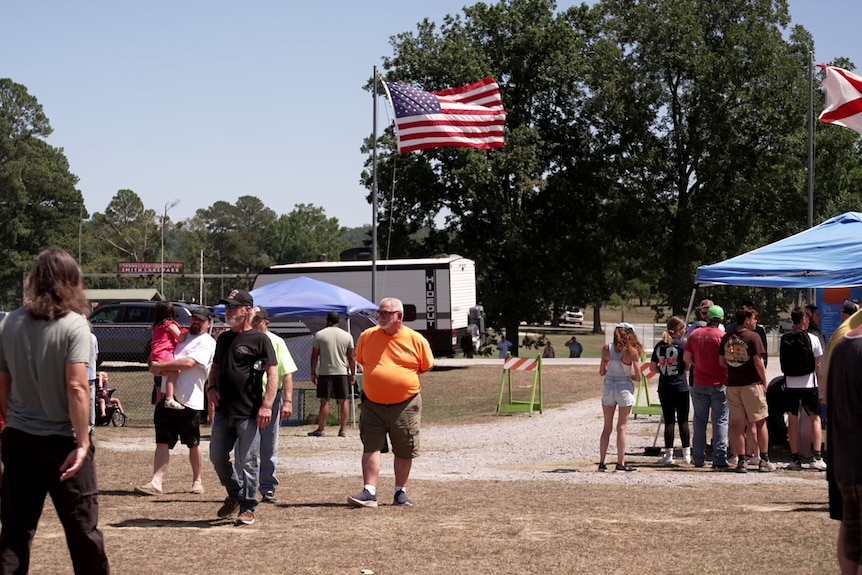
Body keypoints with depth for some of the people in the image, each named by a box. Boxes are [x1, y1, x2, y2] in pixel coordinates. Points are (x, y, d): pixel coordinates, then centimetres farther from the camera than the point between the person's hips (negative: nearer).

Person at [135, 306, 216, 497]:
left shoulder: (207, 342, -4)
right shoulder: (182, 337, 20)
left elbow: (189, 362, -20)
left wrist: (160, 366, -17)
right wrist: (156, 366, 5)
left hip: (189, 401, -6)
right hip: (166, 397, 6)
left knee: (193, 444, 7)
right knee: (162, 442, -1)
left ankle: (197, 481, 20)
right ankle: (156, 483, -5)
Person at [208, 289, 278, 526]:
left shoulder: (259, 339, -6)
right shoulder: (223, 339, 15)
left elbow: (273, 373, -10)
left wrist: (266, 405, -20)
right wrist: (211, 388, 6)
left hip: (249, 413, -7)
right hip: (223, 411, 7)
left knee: (247, 461, -3)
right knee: (217, 457, 11)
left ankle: (248, 508, 7)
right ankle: (235, 495, 31)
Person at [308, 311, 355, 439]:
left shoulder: (319, 335, 0)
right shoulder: (347, 336, 3)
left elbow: (314, 356, 0)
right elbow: (351, 357, 3)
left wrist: (313, 373, 7)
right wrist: (353, 374, 10)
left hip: (325, 372, -1)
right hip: (342, 372, 1)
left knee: (324, 401, 2)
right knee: (343, 401, 6)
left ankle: (321, 429, 3)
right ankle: (343, 429, 5)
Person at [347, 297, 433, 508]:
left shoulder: (416, 340, -5)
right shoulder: (367, 336, 1)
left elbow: (426, 368, 7)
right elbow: (361, 362, 16)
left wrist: (402, 380, 4)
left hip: (405, 405, -1)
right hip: (373, 404, 1)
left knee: (404, 451, 8)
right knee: (371, 447, -6)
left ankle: (400, 492, 21)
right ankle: (369, 492, -8)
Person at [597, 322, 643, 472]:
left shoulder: (606, 348, -1)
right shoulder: (632, 351, -9)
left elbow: (601, 372, 4)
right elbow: (638, 377, -7)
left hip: (608, 387, 3)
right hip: (625, 388, -3)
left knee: (607, 427, 11)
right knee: (621, 427, 3)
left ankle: (601, 462, 9)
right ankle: (620, 463, 2)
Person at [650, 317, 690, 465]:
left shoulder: (659, 345, 5)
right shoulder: (682, 344, -7)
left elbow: (653, 366, 7)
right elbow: (688, 363, -7)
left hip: (664, 388, 3)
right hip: (680, 387, -3)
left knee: (668, 421, 5)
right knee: (683, 421, 5)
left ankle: (668, 454, 2)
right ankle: (686, 453, 9)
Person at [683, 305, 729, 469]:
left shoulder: (695, 334, 1)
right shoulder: (723, 336, -11)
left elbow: (686, 358, 4)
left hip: (699, 383, 3)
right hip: (719, 383, -3)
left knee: (700, 420, 12)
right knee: (720, 421, 1)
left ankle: (698, 458, 12)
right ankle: (720, 460, -3)